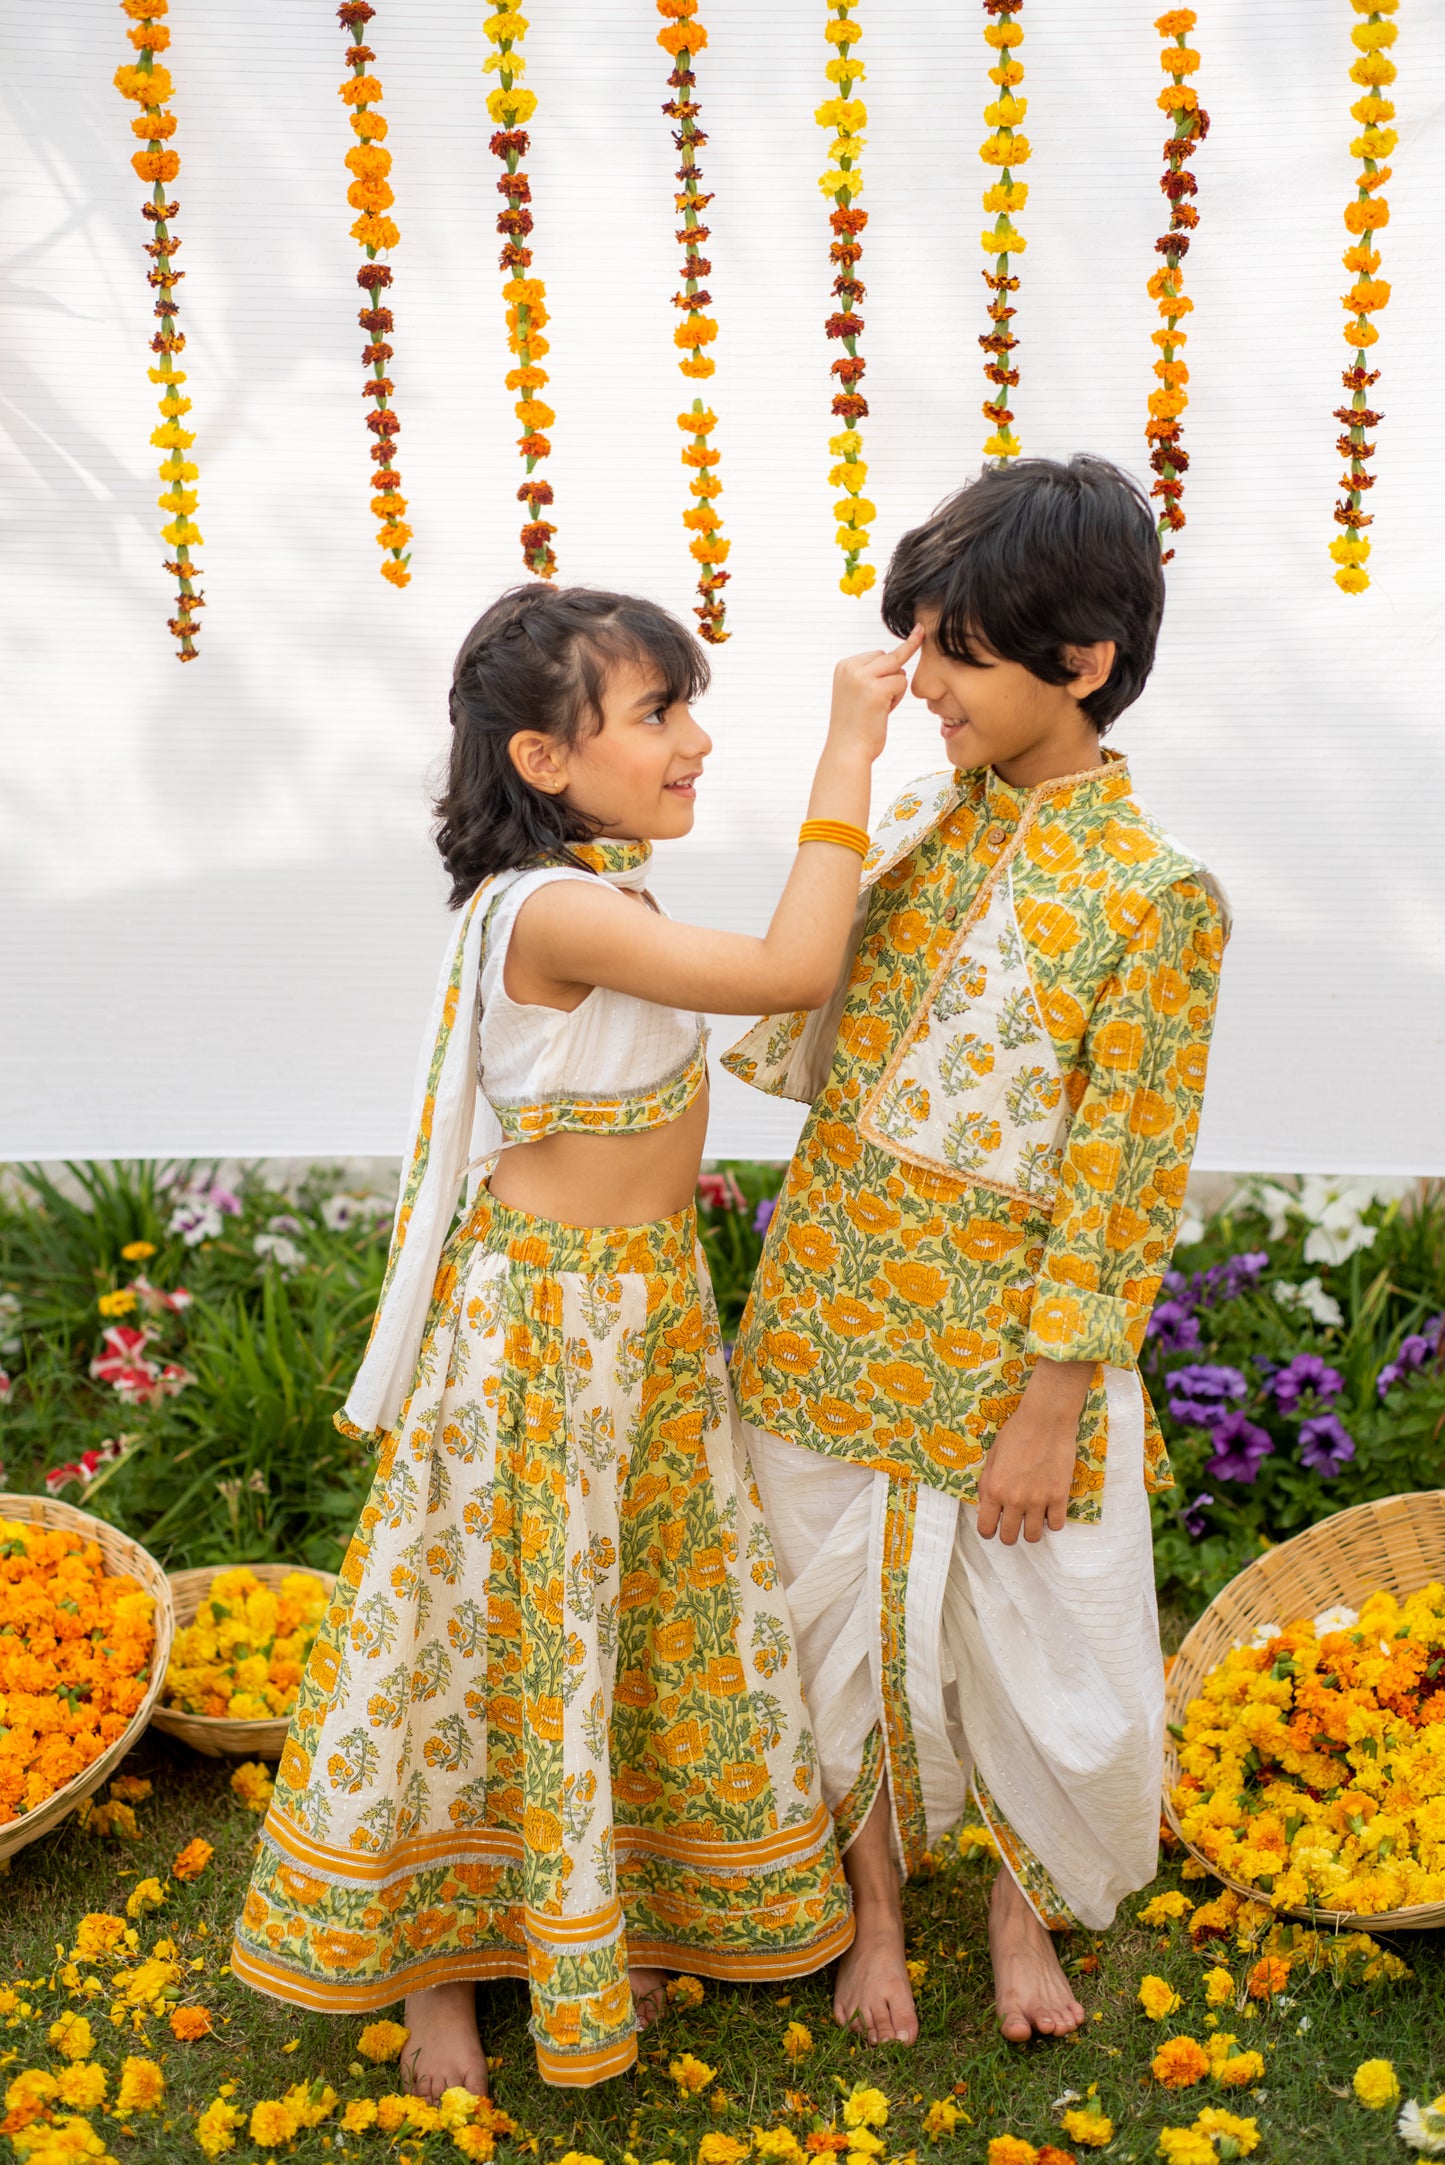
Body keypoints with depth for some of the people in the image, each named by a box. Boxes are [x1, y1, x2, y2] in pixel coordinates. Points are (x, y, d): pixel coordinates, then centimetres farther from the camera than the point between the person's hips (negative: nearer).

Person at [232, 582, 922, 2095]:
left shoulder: (598, 885, 4)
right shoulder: (555, 910, -26)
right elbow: (791, 971, -29)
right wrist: (845, 757, -24)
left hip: (643, 1302, 9)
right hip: (548, 1319, -9)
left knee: (639, 1603, 19)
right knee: (511, 1613, 6)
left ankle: (597, 1917, 39)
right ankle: (430, 1951, 26)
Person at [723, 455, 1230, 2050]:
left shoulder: (1153, 895, -15)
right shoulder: (912, 826, 1)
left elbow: (1121, 1185, -14)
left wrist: (1050, 1411, -13)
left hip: (1002, 1350, -4)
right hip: (832, 1314, 5)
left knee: (1038, 1652, 11)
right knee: (848, 1624, 16)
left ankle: (1024, 1904, 41)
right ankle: (876, 1905, 40)